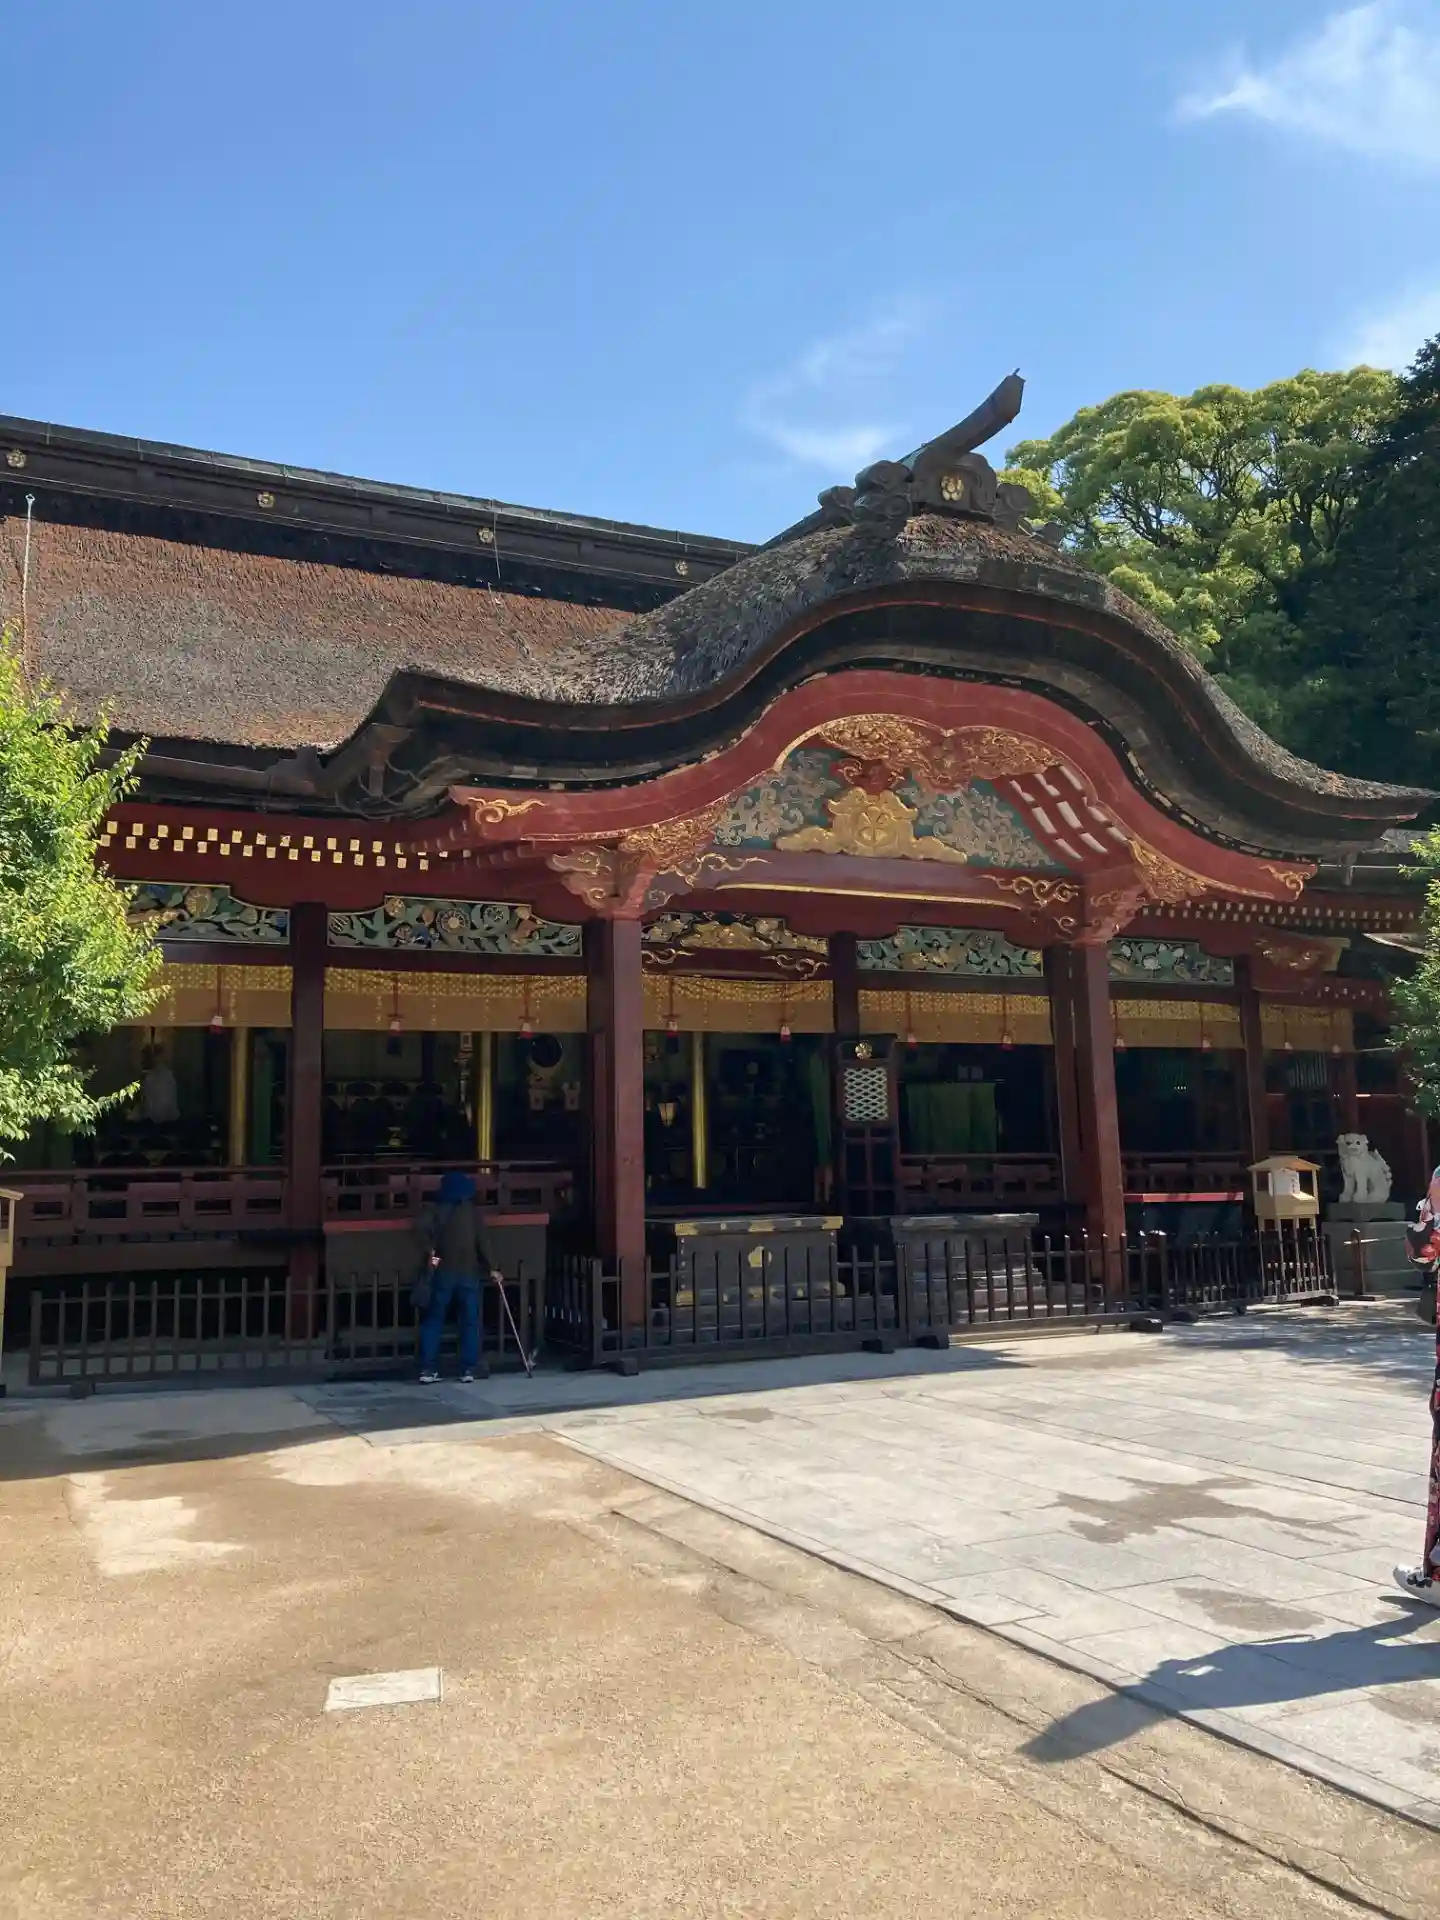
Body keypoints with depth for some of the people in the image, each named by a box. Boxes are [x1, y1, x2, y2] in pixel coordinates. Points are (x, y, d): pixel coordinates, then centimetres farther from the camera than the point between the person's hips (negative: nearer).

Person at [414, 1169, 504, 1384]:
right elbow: (480, 1242, 4)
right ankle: (469, 1367, 6)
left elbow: (421, 1227, -17)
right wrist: (492, 1268, 10)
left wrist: (430, 1253, -9)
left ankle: (428, 1368, 0)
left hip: (442, 1272, 0)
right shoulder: (471, 1212, 5)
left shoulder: (435, 1211, 4)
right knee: (470, 1320, 7)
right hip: (467, 1272, 0)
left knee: (433, 1320, 5)